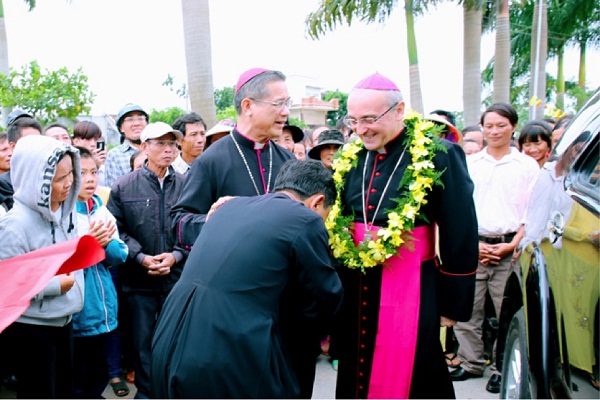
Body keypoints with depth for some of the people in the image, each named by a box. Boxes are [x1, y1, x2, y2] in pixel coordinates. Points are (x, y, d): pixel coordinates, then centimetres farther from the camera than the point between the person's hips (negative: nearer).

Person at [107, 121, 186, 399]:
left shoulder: (186, 185, 1)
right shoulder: (124, 186, 1)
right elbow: (115, 230, -1)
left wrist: (175, 256, -12)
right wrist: (142, 258, -12)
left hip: (178, 277, 0)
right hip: (139, 280, 0)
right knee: (142, 339, 9)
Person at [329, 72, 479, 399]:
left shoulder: (438, 156, -12)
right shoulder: (349, 157, 4)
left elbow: (460, 238, -9)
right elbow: (332, 222, 12)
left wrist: (453, 304, -6)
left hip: (410, 290, -5)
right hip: (354, 291, 5)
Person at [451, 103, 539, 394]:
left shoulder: (527, 165, 5)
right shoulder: (468, 164, 9)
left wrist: (513, 244, -8)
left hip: (510, 249, -2)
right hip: (473, 248, 2)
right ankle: (471, 363, 20)